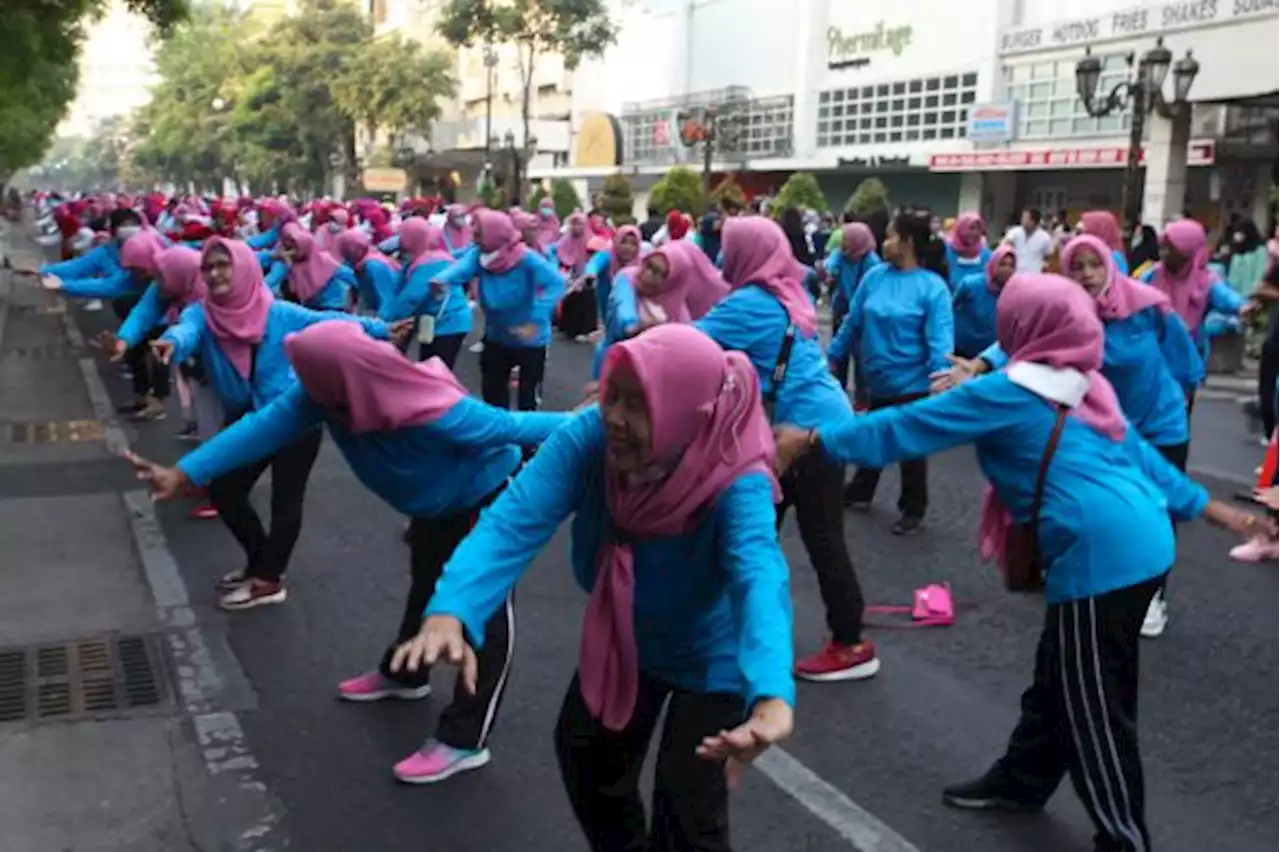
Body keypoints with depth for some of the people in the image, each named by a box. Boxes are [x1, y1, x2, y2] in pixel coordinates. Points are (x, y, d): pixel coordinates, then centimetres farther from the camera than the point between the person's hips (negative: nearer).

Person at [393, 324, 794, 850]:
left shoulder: (737, 484, -38)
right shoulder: (588, 437, -30)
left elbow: (760, 578, -55)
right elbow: (513, 523, -40)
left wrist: (772, 695, -75)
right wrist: (450, 612, -59)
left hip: (710, 652, -4)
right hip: (622, 636, 5)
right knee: (584, 756, 19)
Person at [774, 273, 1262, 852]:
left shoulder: (1009, 392, -9)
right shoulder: (1085, 387, 16)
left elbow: (904, 428, -9)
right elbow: (1139, 455, 22)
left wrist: (811, 441, -3)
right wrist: (1207, 508, 30)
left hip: (1101, 556, -10)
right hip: (1140, 544, 10)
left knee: (1092, 704, 3)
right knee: (1058, 677, 23)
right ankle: (1022, 780, 39)